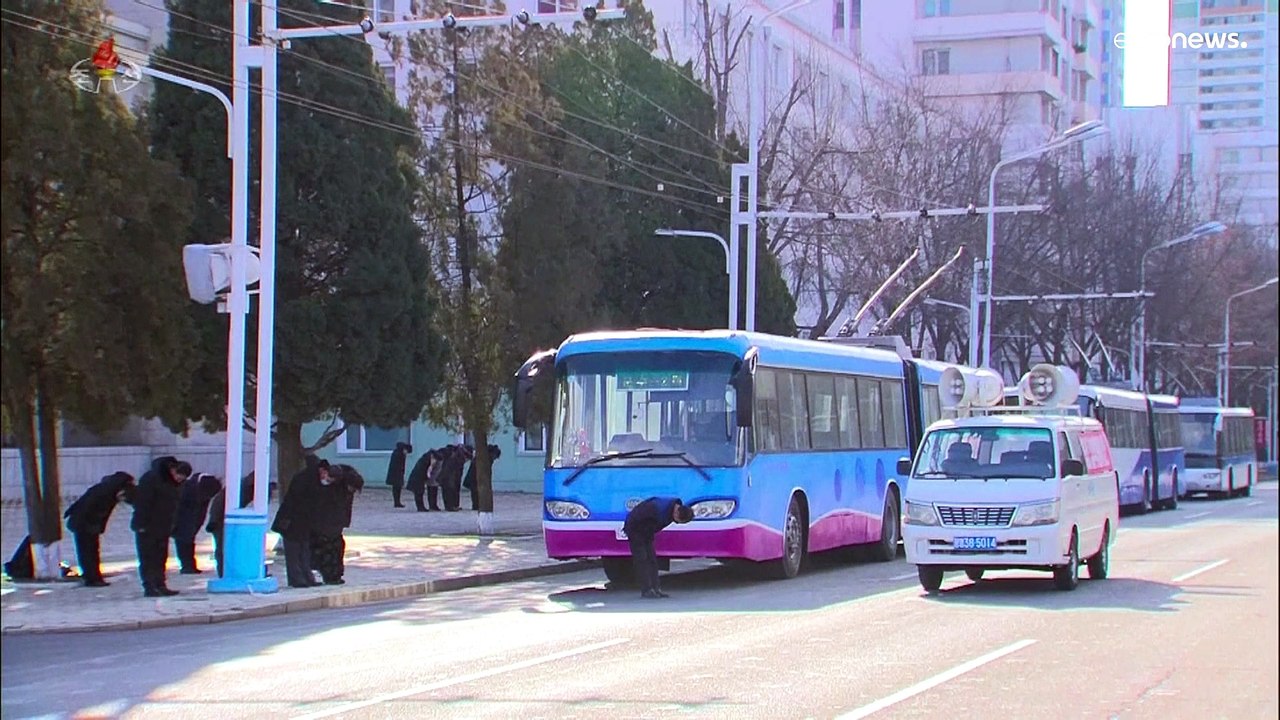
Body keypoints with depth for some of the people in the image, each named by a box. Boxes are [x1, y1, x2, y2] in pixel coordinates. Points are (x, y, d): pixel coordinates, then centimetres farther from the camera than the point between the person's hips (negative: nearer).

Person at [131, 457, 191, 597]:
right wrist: (142, 524, -20)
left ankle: (160, 586, 13)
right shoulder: (151, 478, -18)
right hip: (147, 527, -8)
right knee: (147, 559, -5)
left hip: (163, 528, 8)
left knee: (161, 558, 9)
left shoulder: (177, 482, 6)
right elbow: (141, 502, -19)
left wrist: (172, 525, 11)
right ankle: (149, 587, -5)